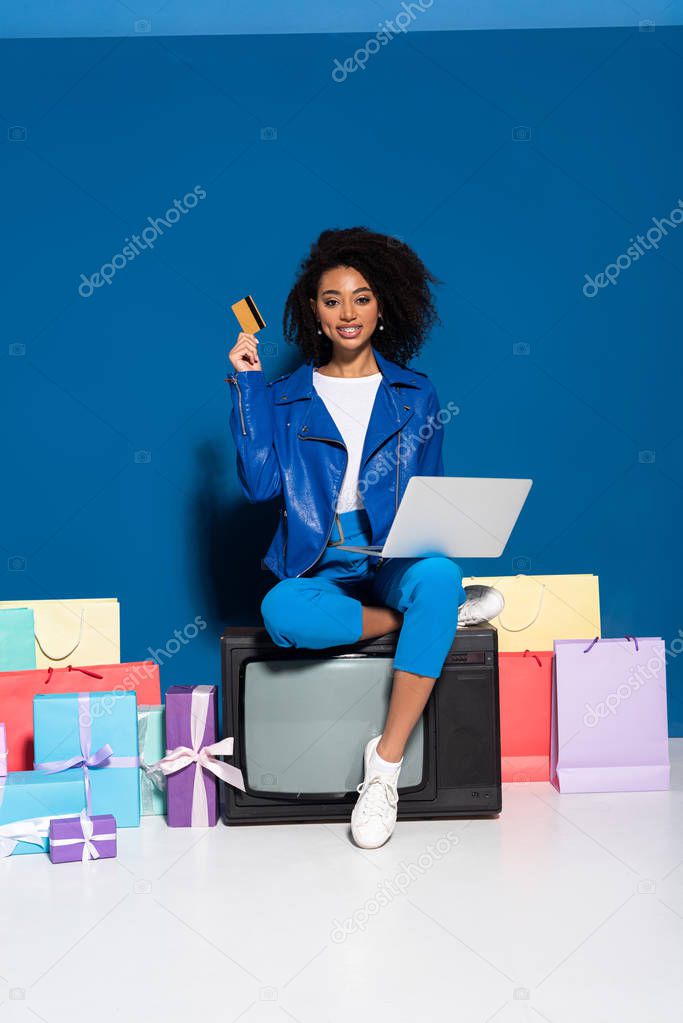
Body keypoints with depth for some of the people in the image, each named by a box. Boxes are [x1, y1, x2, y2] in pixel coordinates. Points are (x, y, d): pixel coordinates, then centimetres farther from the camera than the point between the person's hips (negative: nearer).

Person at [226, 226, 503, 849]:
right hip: (318, 567, 0)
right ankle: (444, 613, -16)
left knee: (439, 573, -36)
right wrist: (248, 385, -1)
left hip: (395, 559, 1)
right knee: (283, 613, -37)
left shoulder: (414, 395, 13)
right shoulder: (286, 398, 10)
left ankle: (387, 760, -29)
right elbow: (261, 483, -4)